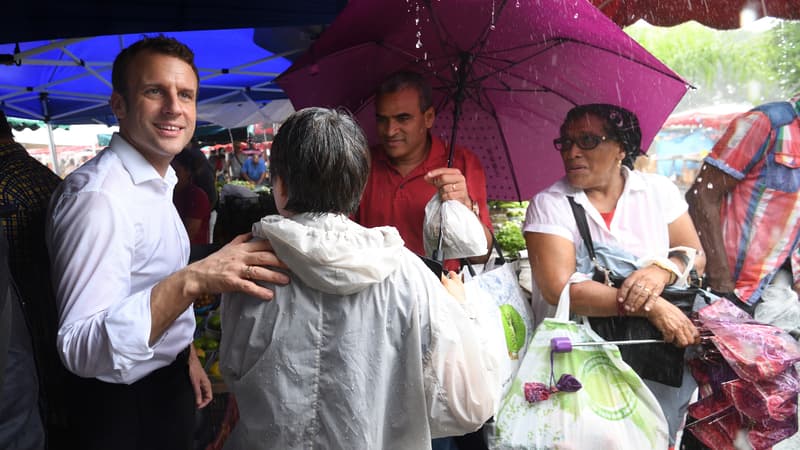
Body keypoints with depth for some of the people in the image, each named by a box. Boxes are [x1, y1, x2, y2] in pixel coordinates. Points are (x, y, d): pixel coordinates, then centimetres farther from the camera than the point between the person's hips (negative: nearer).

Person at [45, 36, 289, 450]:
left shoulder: (156, 182, 4)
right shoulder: (99, 196, -26)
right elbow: (81, 349, -35)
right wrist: (193, 280, -46)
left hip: (169, 381, 8)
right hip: (124, 400, -8)